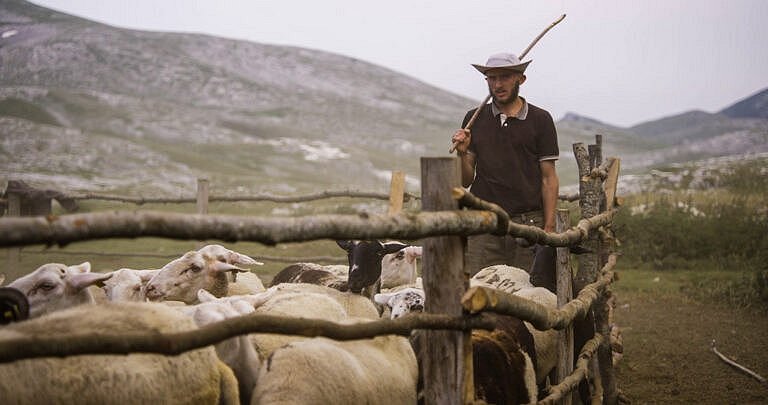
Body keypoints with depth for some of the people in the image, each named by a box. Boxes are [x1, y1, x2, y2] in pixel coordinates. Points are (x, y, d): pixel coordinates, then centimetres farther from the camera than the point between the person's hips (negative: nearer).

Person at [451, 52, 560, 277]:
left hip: (528, 223, -2)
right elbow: (465, 181, 13)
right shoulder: (475, 119, 11)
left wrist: (549, 228, -4)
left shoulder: (540, 120, 4)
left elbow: (548, 178, 3)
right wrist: (462, 153, -7)